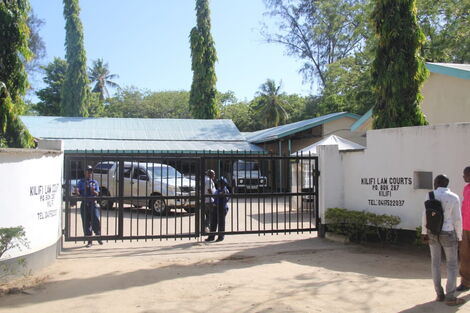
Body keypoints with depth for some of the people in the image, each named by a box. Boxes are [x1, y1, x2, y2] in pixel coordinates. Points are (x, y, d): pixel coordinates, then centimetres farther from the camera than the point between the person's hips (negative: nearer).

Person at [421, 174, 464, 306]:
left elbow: (425, 215, -4)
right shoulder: (454, 198, -12)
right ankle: (450, 297, 7)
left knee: (435, 263, 12)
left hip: (432, 233, 3)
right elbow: (457, 219, -10)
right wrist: (459, 237, 1)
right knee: (452, 265, 7)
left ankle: (439, 294, 15)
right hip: (447, 234, -3)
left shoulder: (430, 196, -6)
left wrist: (424, 233, 5)